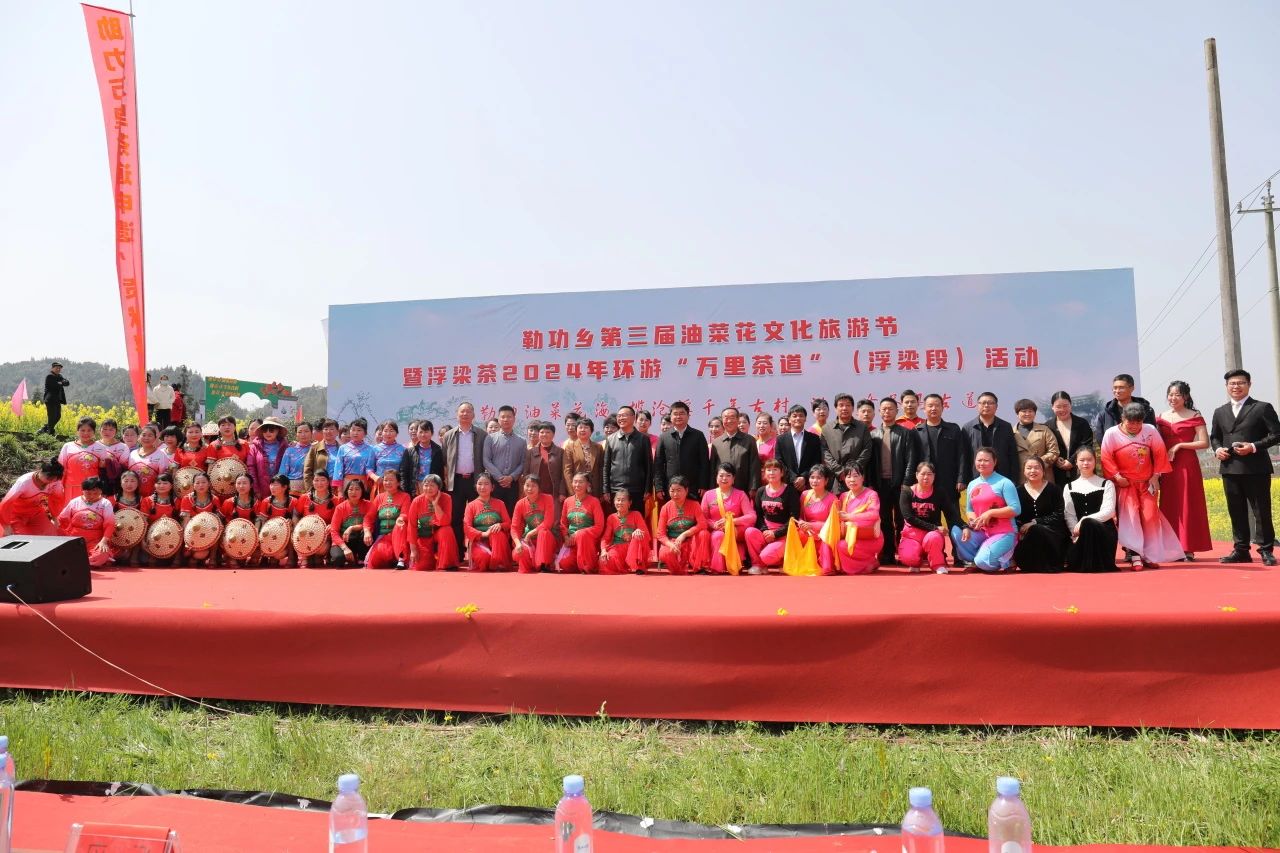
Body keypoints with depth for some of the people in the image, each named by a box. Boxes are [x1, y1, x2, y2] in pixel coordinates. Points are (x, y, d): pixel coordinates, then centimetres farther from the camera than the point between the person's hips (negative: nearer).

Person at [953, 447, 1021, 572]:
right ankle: (975, 559, 0)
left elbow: (1016, 509, -14)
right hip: (981, 531, 6)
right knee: (956, 532, -20)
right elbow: (969, 509, 17)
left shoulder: (1004, 482, -8)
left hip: (1003, 533, -6)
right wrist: (970, 523, -6)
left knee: (983, 562, -25)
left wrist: (990, 513, -20)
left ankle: (1005, 559, 9)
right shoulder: (972, 484, 11)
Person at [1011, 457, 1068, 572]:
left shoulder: (1053, 489, 2)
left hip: (1052, 534, -2)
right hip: (1027, 533, 2)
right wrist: (1020, 530, -16)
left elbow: (1058, 516, -6)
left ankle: (1048, 568, -16)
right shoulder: (1019, 491, 7)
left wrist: (1035, 523, -18)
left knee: (1036, 531, -35)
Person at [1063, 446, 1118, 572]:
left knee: (1088, 524, -39)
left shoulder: (1106, 484, 6)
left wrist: (1084, 521, -19)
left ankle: (1094, 564, -20)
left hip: (1104, 530, -1)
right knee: (1073, 563, -29)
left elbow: (1108, 511, -8)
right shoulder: (1069, 487, 12)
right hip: (1080, 532, 1)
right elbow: (1070, 516, 3)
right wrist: (1077, 533, -15)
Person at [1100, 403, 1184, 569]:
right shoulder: (1112, 434, -7)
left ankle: (1149, 555, 7)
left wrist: (1156, 476, -3)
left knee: (1150, 516, -1)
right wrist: (1117, 476, -15)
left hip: (1146, 482, 2)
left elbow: (1160, 453, 2)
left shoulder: (1150, 431, -2)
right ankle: (1134, 554, -11)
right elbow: (1106, 458, -8)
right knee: (1130, 516, -10)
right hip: (1125, 483, -2)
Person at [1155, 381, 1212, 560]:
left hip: (1187, 465, -4)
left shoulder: (1194, 417, -2)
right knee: (1169, 506, 5)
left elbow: (1204, 443, -8)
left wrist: (1179, 445, -14)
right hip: (1167, 467, 4)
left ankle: (1189, 548, 3)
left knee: (1188, 505, -2)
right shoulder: (1161, 417, 11)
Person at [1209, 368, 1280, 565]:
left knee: (1262, 511, 1)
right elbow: (1214, 436, 21)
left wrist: (1254, 447, -16)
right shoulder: (1220, 412, 14)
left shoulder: (1263, 408, 1)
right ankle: (1240, 550, 14)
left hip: (1256, 468, -4)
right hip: (1230, 469, 4)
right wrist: (1217, 449, 0)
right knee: (1236, 512, 8)